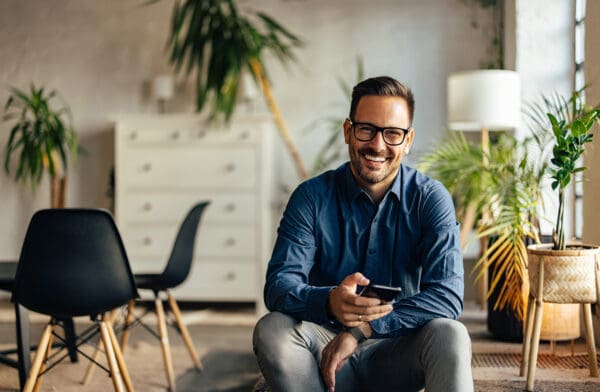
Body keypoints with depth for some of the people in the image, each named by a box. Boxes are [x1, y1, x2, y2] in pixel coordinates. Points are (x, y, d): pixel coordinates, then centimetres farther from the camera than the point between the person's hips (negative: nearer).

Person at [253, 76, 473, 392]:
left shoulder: (430, 199, -6)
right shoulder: (312, 197, -6)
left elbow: (448, 295, -18)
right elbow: (278, 286, -16)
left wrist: (362, 329, -28)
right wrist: (329, 302, -40)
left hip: (398, 353, -1)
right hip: (327, 351, 1)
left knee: (449, 335, -31)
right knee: (271, 330, -28)